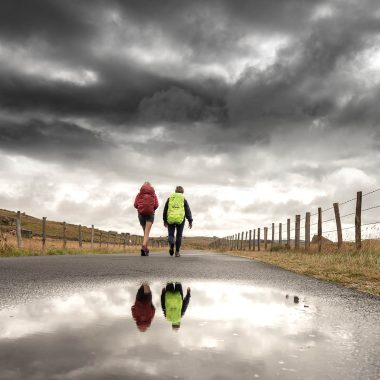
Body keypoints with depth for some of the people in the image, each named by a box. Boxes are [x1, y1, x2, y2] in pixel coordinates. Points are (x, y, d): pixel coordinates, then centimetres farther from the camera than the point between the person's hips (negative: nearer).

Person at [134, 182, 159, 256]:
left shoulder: (139, 194, 9)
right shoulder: (154, 195, 8)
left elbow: (135, 204, -2)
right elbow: (156, 205, -3)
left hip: (141, 213, 2)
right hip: (150, 213, -2)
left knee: (145, 232, 17)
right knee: (147, 232, -8)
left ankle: (146, 248, 18)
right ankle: (144, 246, -30)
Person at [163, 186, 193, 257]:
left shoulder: (170, 198, 11)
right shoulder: (183, 199, 7)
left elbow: (165, 210, 11)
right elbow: (188, 211, 0)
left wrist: (165, 220, 17)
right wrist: (190, 221, 0)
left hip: (170, 219, 1)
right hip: (180, 219, -1)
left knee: (171, 234, 8)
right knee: (179, 235, 10)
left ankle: (171, 244, -24)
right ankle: (177, 252, 7)